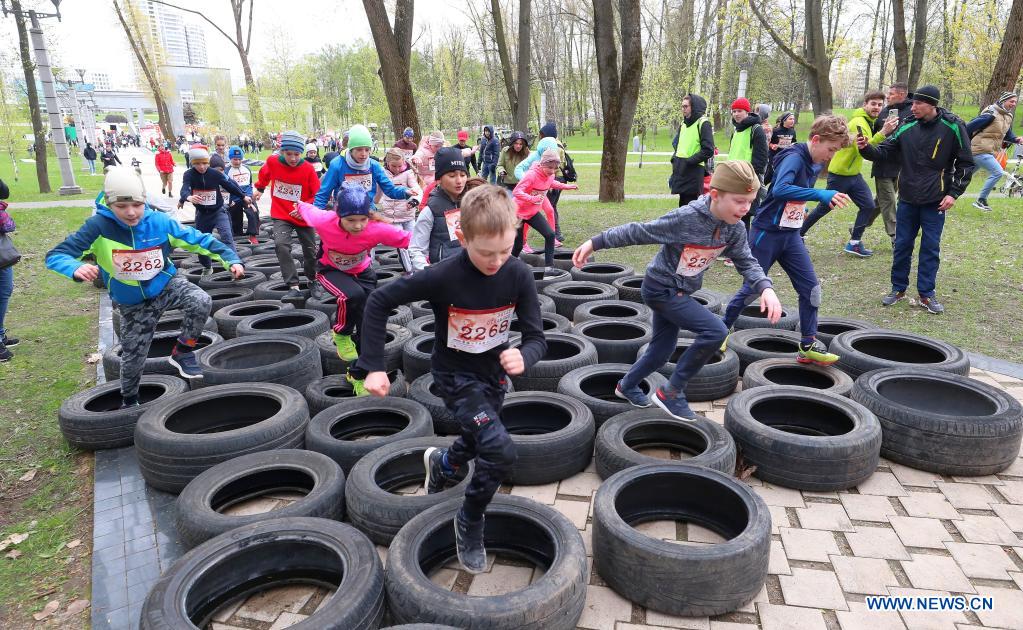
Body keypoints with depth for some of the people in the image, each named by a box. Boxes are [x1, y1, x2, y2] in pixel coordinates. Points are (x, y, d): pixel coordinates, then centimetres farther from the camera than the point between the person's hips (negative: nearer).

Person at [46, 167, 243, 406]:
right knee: (133, 356, 9)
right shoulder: (99, 226, -22)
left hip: (166, 285, 0)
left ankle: (183, 352, -5)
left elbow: (199, 240, -11)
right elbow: (56, 256, -22)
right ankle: (129, 401, 41)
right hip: (132, 303, 0)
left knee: (201, 301, -31)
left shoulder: (160, 222, -18)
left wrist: (231, 259, -22)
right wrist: (76, 268, -45)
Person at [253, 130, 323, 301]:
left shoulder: (308, 169, -14)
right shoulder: (272, 162, -8)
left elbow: (318, 195, -9)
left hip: (303, 216, 0)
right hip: (281, 216, 0)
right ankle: (294, 287, -23)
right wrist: (260, 189, 31)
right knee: (281, 245, -22)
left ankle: (312, 281, 37)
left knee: (310, 251, 10)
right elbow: (264, 174, 16)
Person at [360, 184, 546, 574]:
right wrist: (373, 366, -21)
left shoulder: (519, 275, -19)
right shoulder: (444, 277, -28)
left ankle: (441, 462, 61)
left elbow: (536, 337, -15)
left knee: (478, 442, 26)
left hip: (494, 371, 5)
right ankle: (470, 523, 8)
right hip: (456, 375, -5)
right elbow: (379, 301, -18)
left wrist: (523, 356, -39)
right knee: (501, 452, -20)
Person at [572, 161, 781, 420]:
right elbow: (636, 232, -22)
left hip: (680, 291, 8)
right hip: (661, 289, -8)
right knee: (715, 331, -19)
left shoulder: (735, 228, -8)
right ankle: (672, 392, -4)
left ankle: (627, 386, 45)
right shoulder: (686, 218, -28)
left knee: (661, 349, 18)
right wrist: (594, 243, -18)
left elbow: (746, 261, 1)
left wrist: (765, 287, -19)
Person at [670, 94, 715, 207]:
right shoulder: (684, 123, 16)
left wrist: (689, 161, -15)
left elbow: (708, 150, -15)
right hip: (681, 171, 8)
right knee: (683, 205, 13)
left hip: (694, 171, -8)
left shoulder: (703, 123, -8)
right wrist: (675, 158, 8)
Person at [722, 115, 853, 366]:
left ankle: (808, 345, 9)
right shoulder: (794, 157, -20)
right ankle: (722, 329, 23)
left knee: (811, 286, 1)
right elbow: (780, 189, -39)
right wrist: (821, 194, -44)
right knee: (752, 288, 2)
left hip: (791, 235, 8)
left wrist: (801, 208, 15)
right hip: (767, 233, -8)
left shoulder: (816, 165, 7)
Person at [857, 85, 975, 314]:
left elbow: (965, 163, -1)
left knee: (930, 248, 4)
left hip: (935, 202, -2)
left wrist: (954, 193, -7)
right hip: (907, 199, 2)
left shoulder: (953, 127, -7)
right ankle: (898, 289, 21)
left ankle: (926, 294, 14)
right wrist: (867, 148, -18)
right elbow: (885, 151, 3)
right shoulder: (907, 127, -1)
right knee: (902, 245, 8)